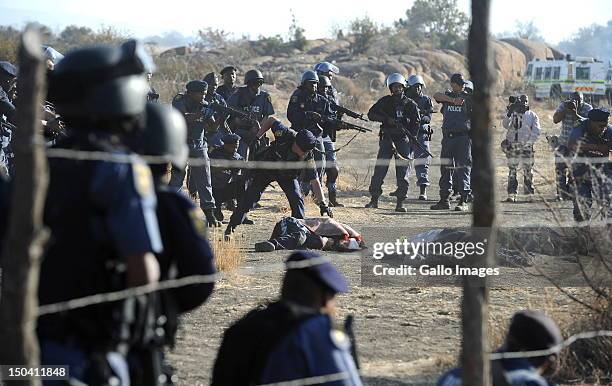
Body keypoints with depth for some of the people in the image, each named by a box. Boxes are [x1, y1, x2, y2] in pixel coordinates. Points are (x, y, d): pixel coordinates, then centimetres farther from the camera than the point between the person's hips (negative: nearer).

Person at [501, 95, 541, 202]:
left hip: (526, 146, -1)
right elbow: (505, 125, -6)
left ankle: (530, 194, 2)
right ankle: (511, 195, -2)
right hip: (512, 146, 1)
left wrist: (529, 143, -10)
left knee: (528, 171, 0)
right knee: (512, 171, -2)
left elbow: (536, 132, 2)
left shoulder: (532, 115, 9)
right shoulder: (512, 114, 10)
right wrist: (509, 114, -21)